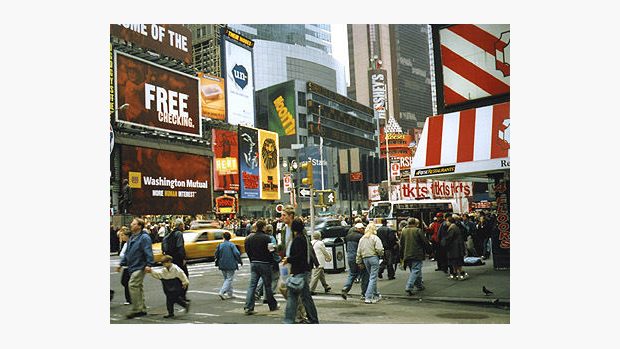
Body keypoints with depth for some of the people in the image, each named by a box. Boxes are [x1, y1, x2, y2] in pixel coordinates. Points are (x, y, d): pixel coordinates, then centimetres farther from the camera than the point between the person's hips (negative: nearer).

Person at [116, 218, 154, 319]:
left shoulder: (144, 237, -12)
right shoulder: (131, 238, 17)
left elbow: (148, 252, -19)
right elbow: (127, 253, 23)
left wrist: (149, 264, -26)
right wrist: (121, 264, 21)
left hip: (140, 267, -9)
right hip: (132, 267, 9)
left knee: (133, 285, -15)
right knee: (138, 287, 13)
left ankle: (136, 310, -9)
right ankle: (142, 309, 21)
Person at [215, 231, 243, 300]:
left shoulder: (220, 245, 1)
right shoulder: (231, 245, -10)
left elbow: (216, 255, 8)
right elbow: (237, 253, -16)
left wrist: (217, 263, 25)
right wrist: (240, 261, -2)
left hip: (222, 265, 5)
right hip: (230, 265, -5)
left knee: (226, 279, 18)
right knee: (229, 279, 0)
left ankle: (229, 294, 22)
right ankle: (221, 292, -15)